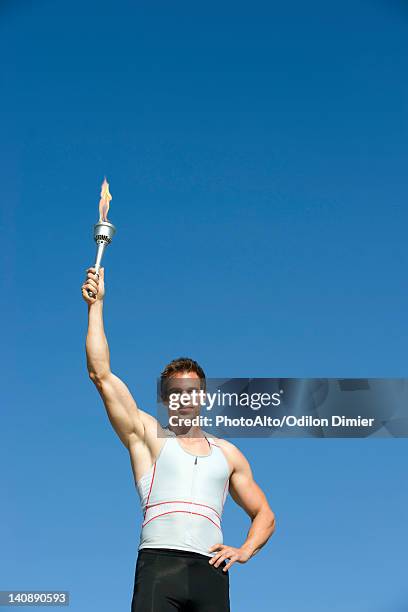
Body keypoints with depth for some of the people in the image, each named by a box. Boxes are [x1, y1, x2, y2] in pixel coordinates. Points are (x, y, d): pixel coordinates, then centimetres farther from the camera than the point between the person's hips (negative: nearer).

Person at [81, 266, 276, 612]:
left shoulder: (227, 453, 24)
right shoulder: (148, 435, 17)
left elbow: (264, 514, 28)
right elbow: (101, 374, 10)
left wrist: (246, 549, 7)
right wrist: (96, 304, 11)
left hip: (209, 571, 3)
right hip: (158, 565, -2)